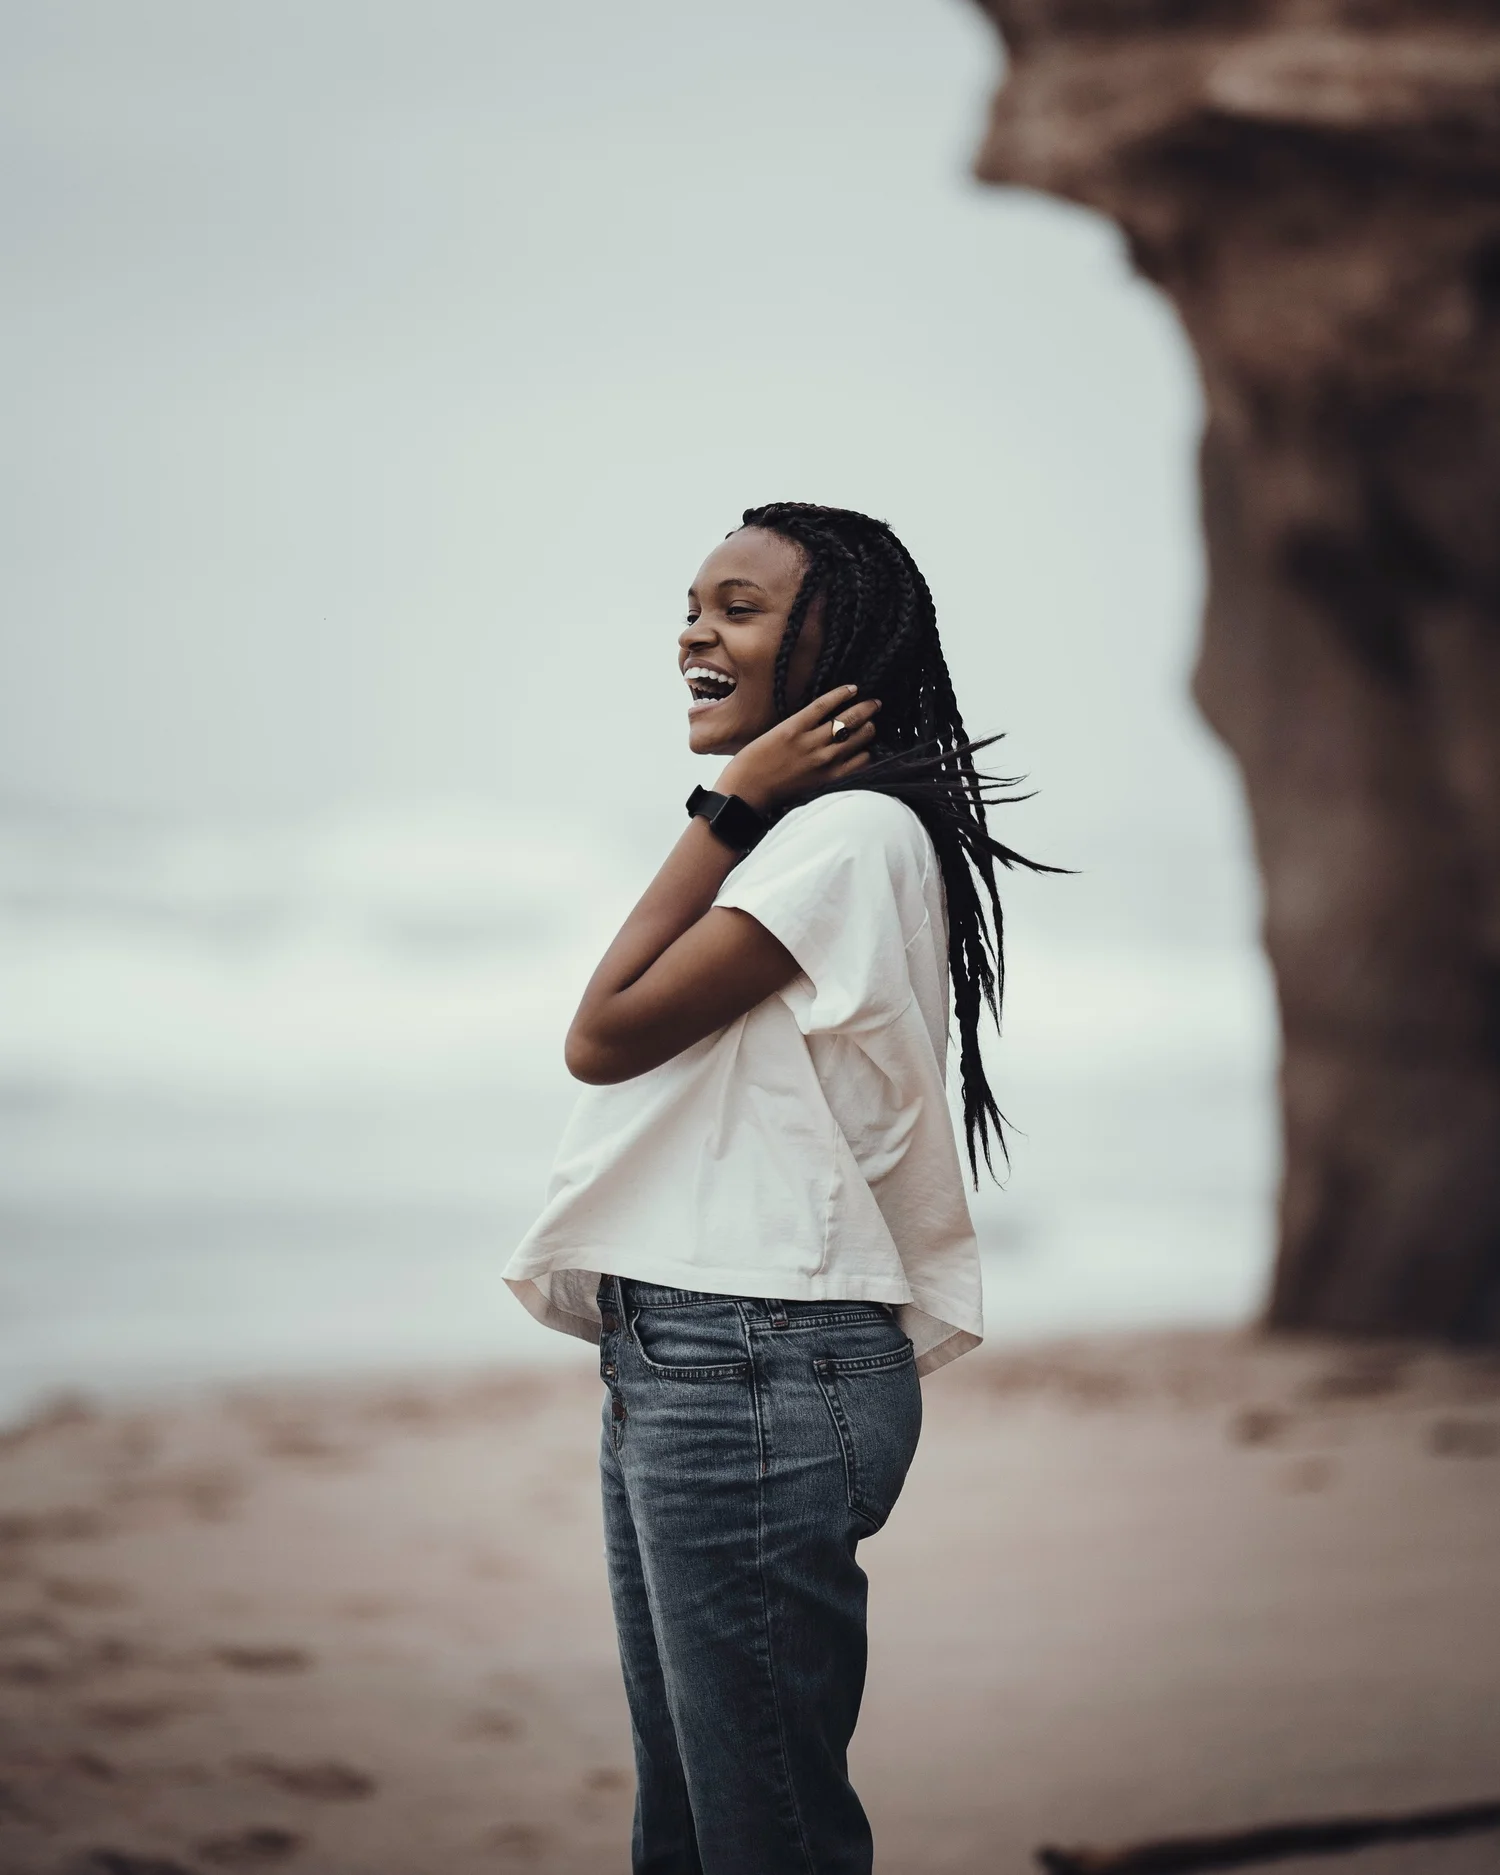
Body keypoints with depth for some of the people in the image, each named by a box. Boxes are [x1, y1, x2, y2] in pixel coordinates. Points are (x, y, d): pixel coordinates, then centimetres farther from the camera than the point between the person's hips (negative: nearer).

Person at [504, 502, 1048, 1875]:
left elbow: (604, 1034, -13)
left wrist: (729, 808, -9)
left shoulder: (852, 833, -12)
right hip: (665, 1365, 10)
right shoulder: (787, 836, 19)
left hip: (754, 1376, -10)